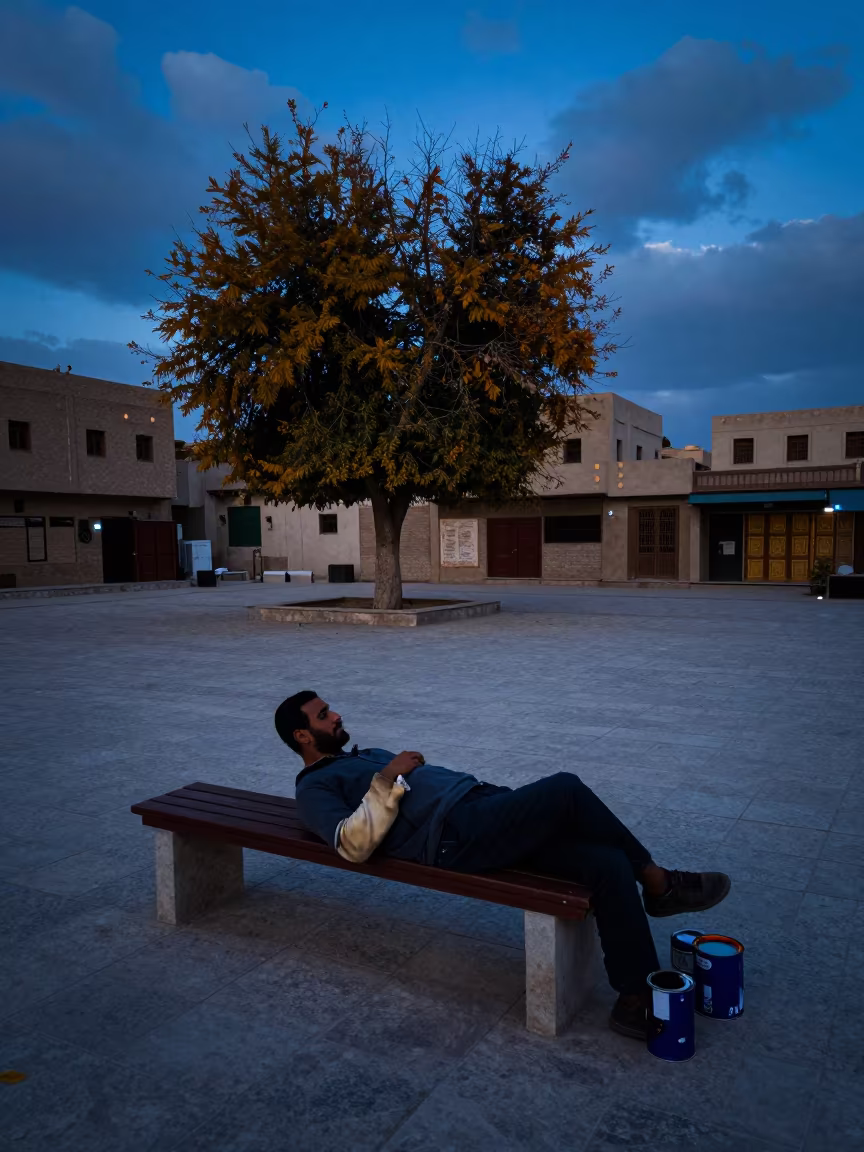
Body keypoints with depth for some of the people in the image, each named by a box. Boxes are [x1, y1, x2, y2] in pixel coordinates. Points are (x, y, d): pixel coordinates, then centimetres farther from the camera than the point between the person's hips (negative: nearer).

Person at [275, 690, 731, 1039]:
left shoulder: (365, 755, 34)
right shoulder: (314, 789, 7)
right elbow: (355, 846, -11)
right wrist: (387, 781, -14)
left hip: (480, 807, 9)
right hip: (455, 836, -8)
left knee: (608, 863, -11)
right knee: (565, 789, -24)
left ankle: (636, 999, -4)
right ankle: (658, 883, -5)